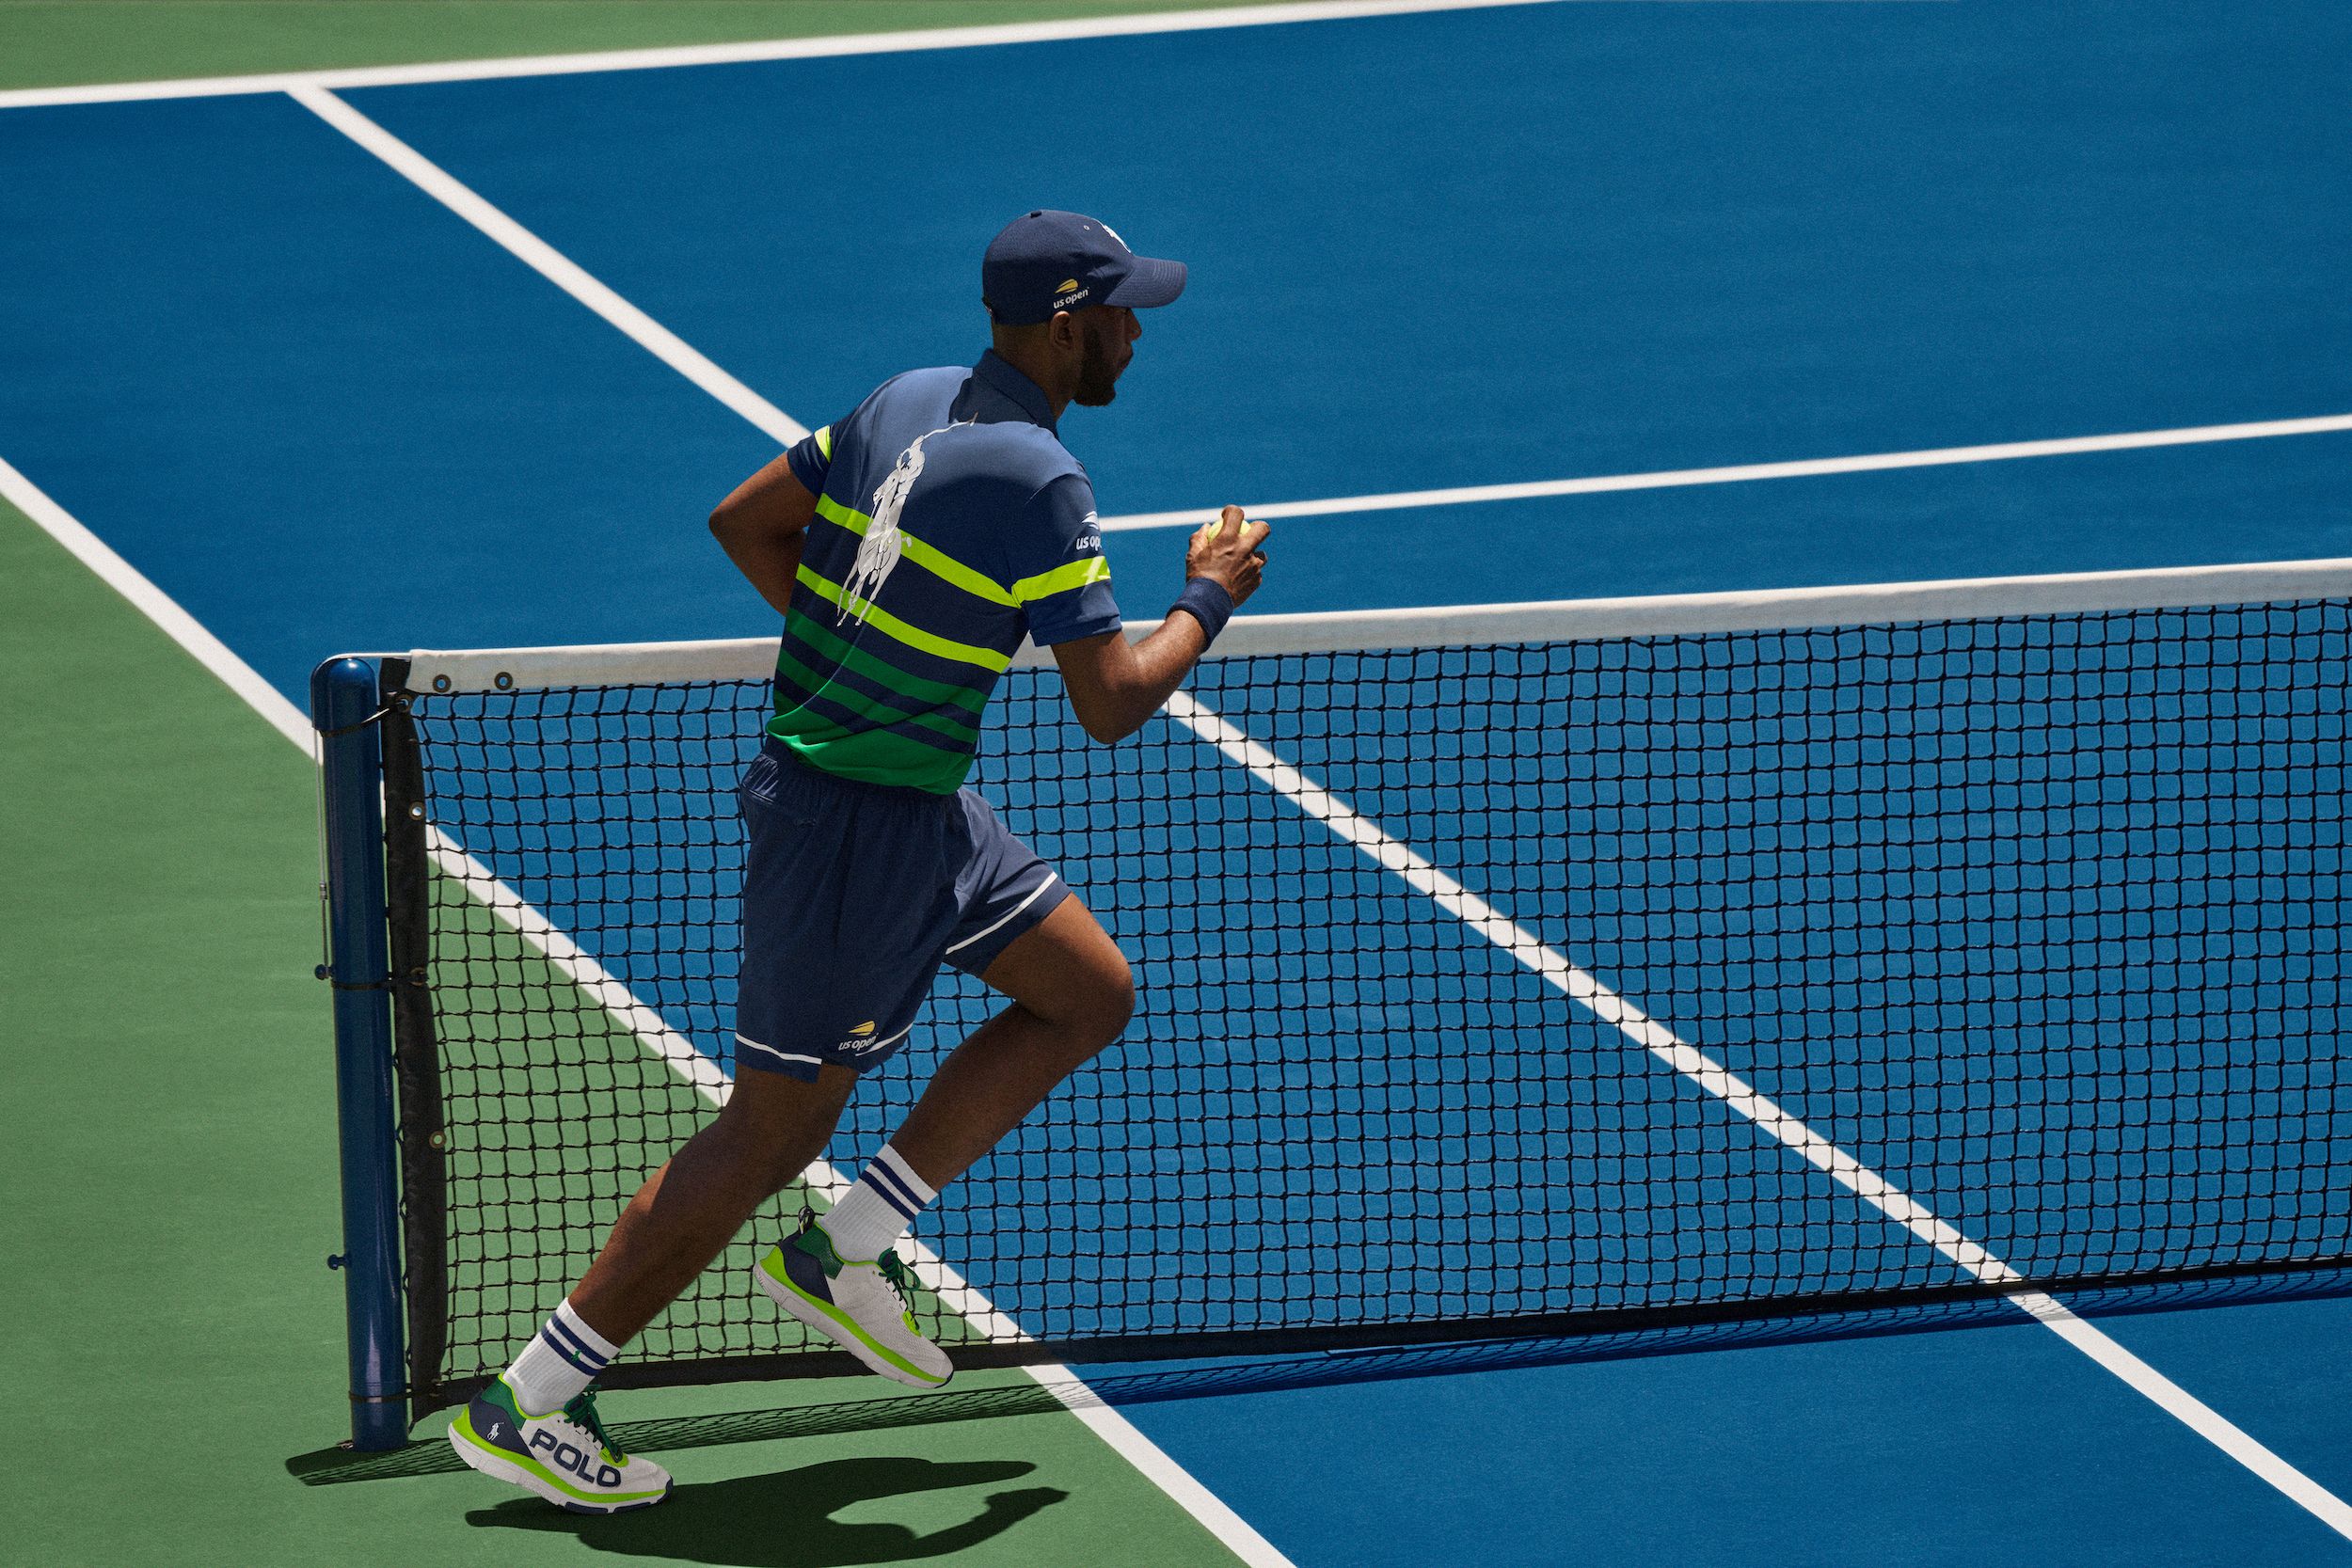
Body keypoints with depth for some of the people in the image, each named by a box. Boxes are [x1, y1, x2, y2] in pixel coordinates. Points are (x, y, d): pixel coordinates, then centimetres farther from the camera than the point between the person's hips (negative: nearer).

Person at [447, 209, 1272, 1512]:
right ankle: (527, 1407, 6)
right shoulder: (1036, 479, -21)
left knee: (1091, 992, 18)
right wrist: (1210, 595, -4)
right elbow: (1113, 705, -20)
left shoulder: (908, 402, 4)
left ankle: (846, 1255, 18)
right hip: (863, 830, -9)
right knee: (772, 1132, 0)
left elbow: (745, 521, 11)